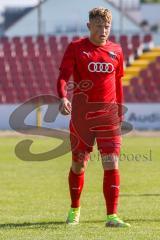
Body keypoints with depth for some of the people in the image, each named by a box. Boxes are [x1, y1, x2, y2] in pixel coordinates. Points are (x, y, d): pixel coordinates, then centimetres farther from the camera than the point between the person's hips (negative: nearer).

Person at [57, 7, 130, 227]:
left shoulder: (116, 51, 9)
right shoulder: (76, 48, -1)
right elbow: (63, 76, -11)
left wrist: (120, 112, 18)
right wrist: (63, 97, -30)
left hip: (108, 114, 2)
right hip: (81, 114, -2)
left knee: (111, 163, -10)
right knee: (78, 164, 7)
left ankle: (112, 216, -10)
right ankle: (74, 210, 29)